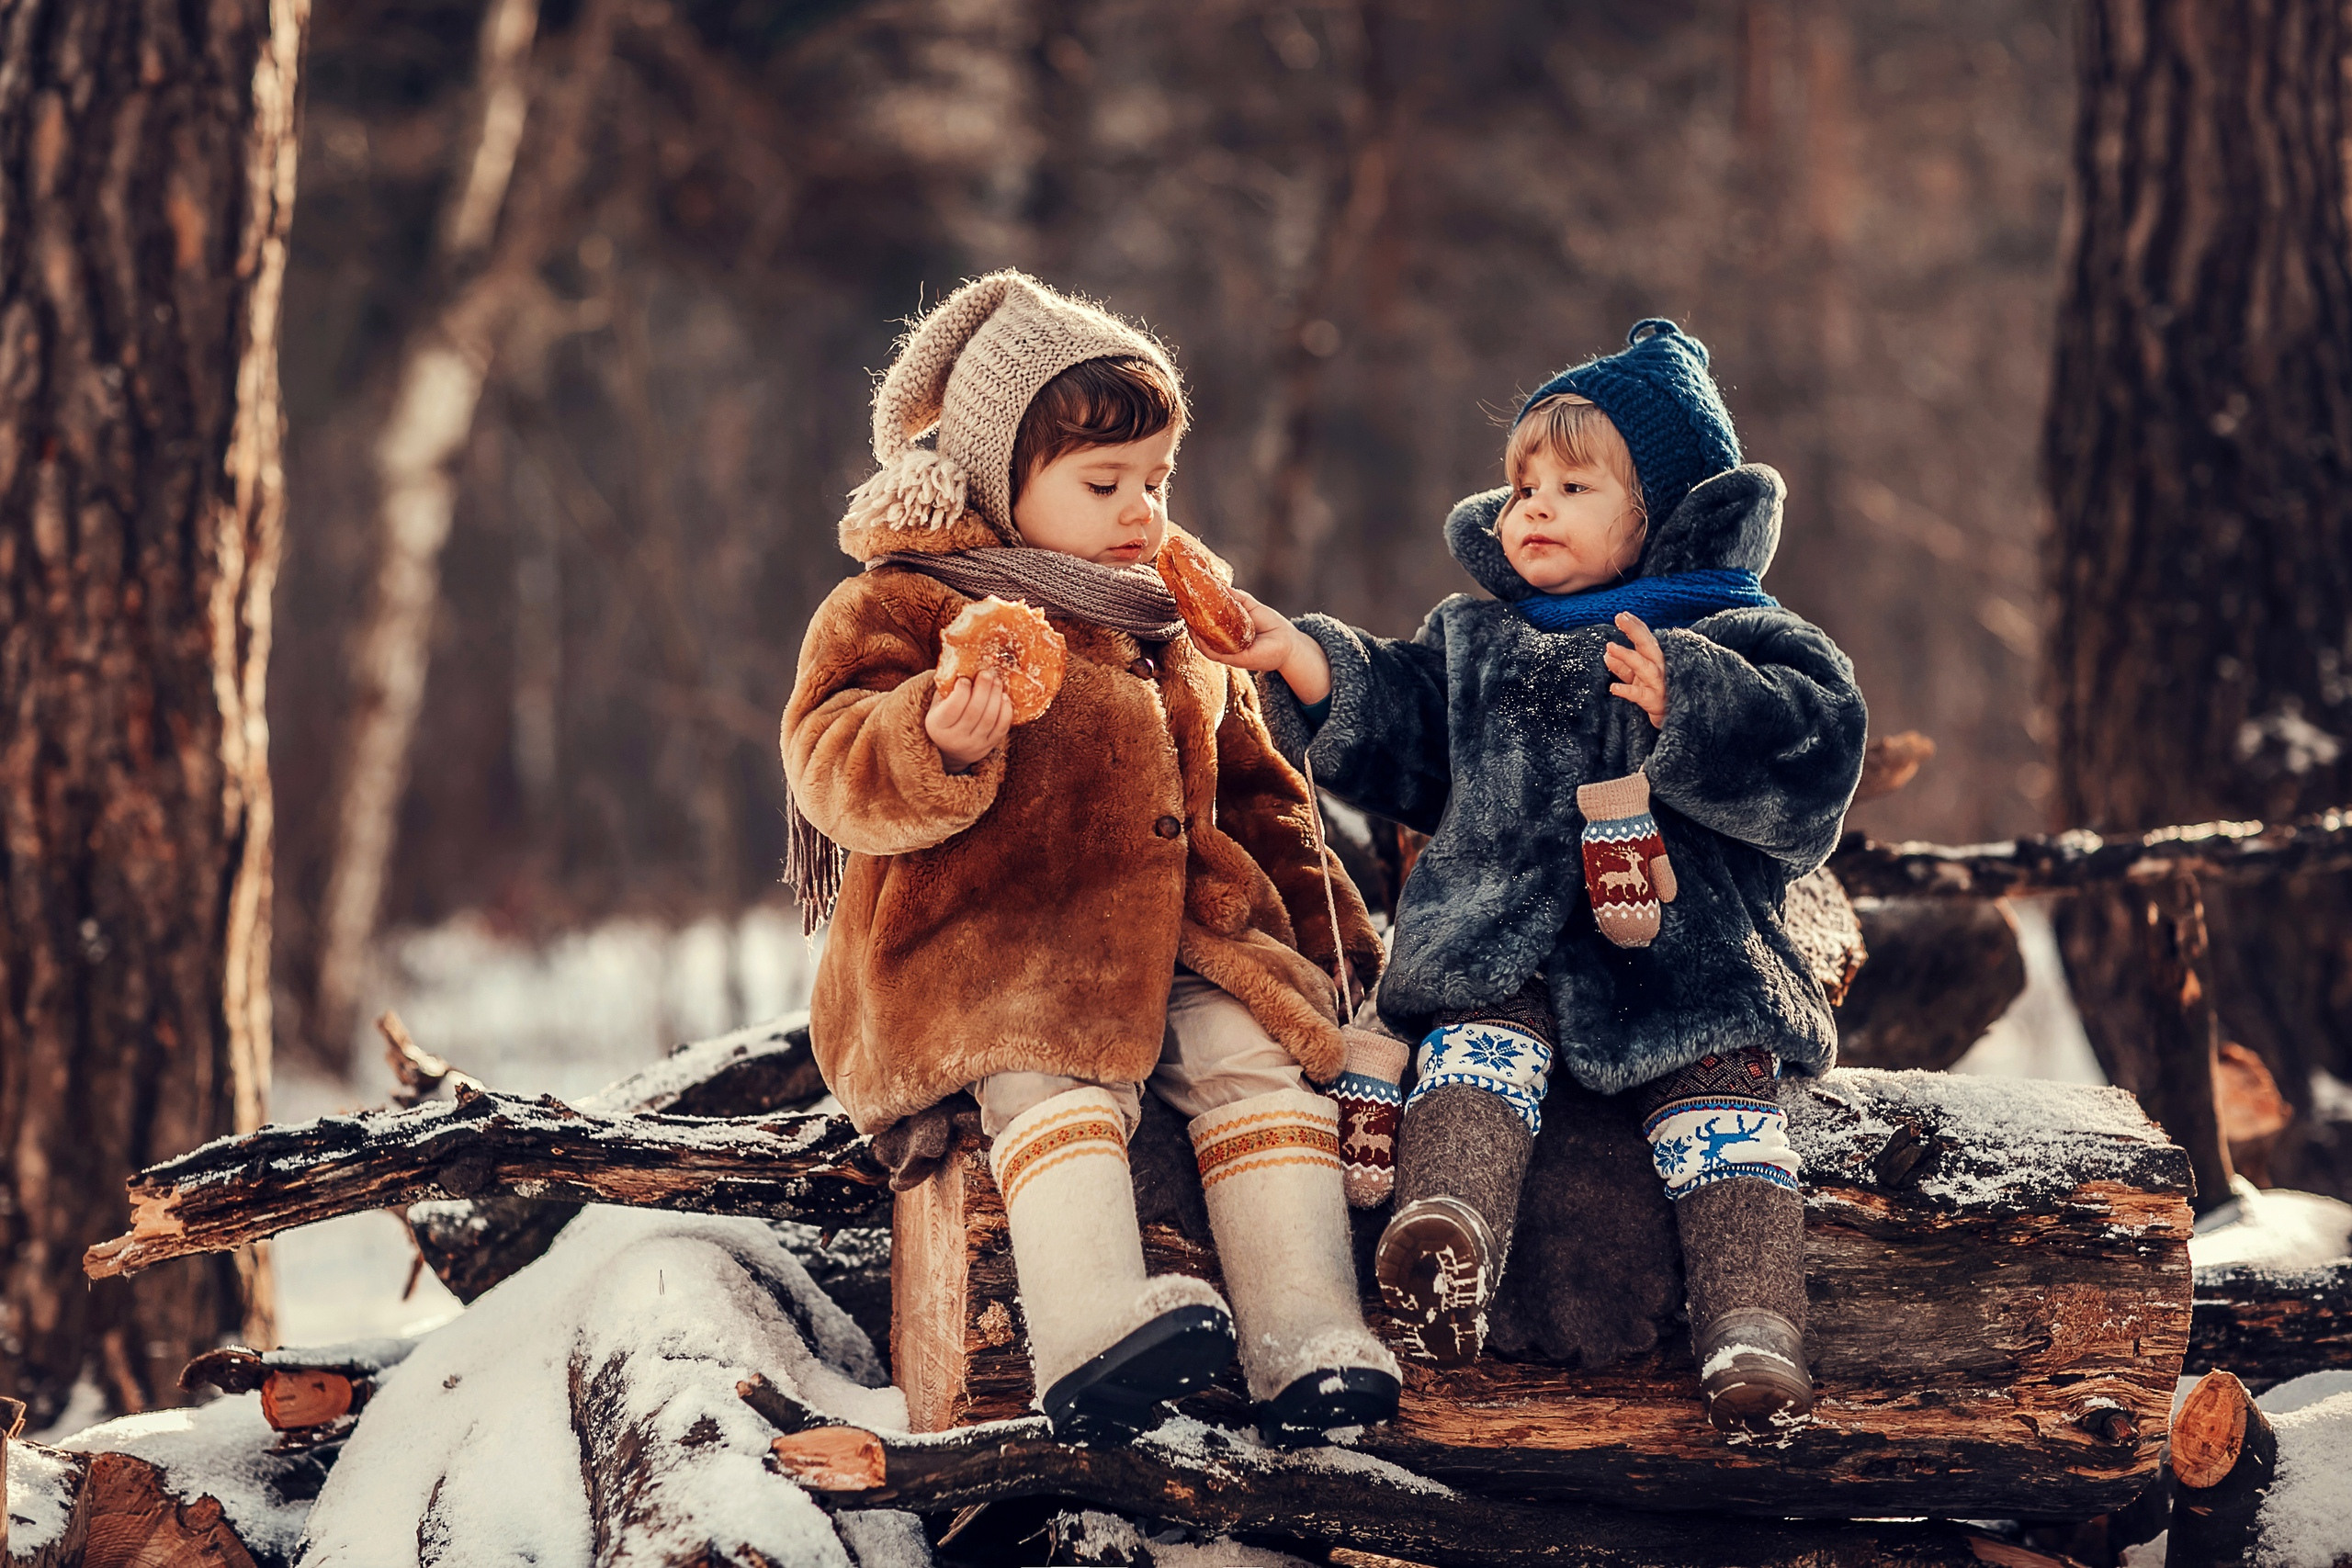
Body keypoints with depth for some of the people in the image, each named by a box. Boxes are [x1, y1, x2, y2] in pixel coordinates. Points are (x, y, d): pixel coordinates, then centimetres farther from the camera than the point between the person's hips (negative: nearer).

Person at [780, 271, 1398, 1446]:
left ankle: (1306, 1344, -24)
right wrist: (941, 743, -29)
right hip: (986, 945, -6)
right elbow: (834, 770, -9)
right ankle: (1092, 1333, -49)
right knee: (1056, 1081, -33)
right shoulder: (904, 608, 4)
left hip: (1180, 937, 6)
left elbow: (1251, 795, 32)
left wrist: (1331, 931, 26)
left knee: (1258, 1057, -20)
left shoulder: (1179, 625, 24)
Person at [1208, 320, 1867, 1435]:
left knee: (1720, 1097, -20)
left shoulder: (1733, 641, 9)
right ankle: (1447, 1224, -47)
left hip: (1690, 956, -2)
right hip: (1504, 944, 2)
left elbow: (1817, 740, -5)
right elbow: (1393, 735, 20)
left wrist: (1688, 706, -16)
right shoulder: (1471, 643, 22)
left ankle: (1752, 1331, -27)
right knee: (1477, 1046, -27)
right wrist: (1305, 664, 5)